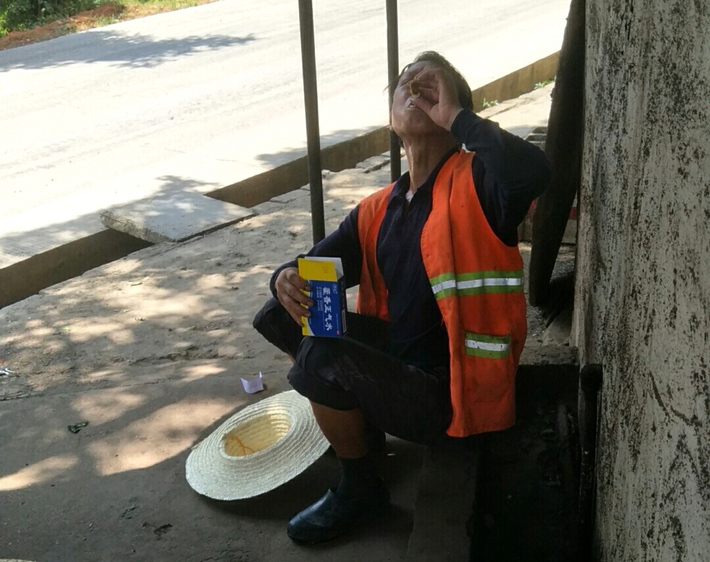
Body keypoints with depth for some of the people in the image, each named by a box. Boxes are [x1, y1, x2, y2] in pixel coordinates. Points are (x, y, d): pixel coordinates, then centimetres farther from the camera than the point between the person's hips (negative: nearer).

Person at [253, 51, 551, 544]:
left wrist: (455, 115, -23)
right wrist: (288, 280, -16)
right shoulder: (378, 211, 8)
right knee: (279, 316, 4)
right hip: (393, 359, 7)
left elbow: (533, 172, -36)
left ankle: (361, 488, 2)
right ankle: (364, 426, 19)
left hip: (450, 392, -7)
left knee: (323, 359, -27)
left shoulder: (475, 182, -13)